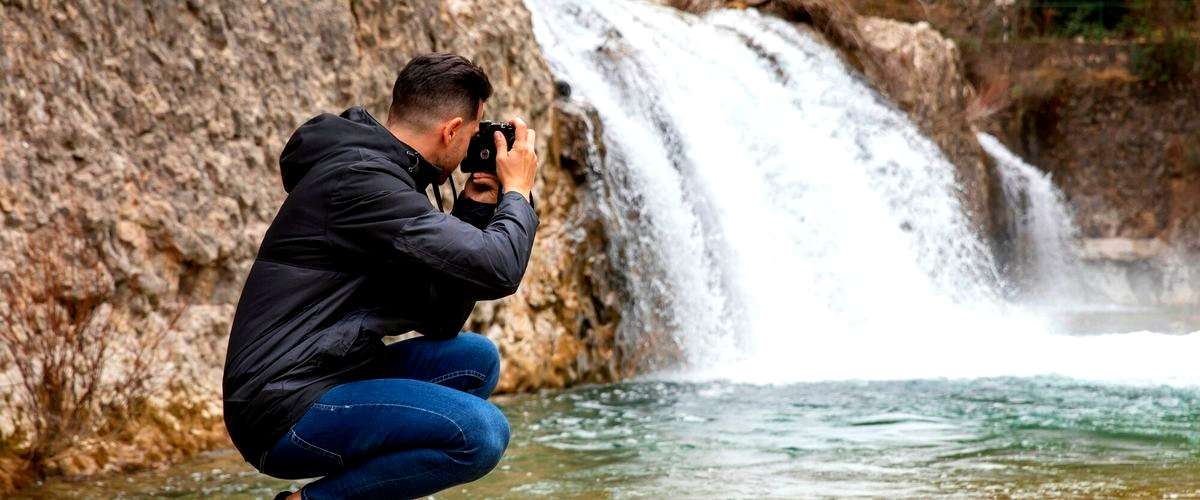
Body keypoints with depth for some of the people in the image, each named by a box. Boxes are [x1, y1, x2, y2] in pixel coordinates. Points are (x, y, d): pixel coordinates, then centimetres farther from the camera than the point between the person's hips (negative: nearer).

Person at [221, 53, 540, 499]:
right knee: (482, 433, -21)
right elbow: (497, 270, -21)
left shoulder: (382, 176, 15)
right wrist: (517, 191, -1)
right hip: (284, 411, -10)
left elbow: (439, 320, 16)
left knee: (476, 359, 15)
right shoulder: (361, 179, -16)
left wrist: (477, 206, 11)